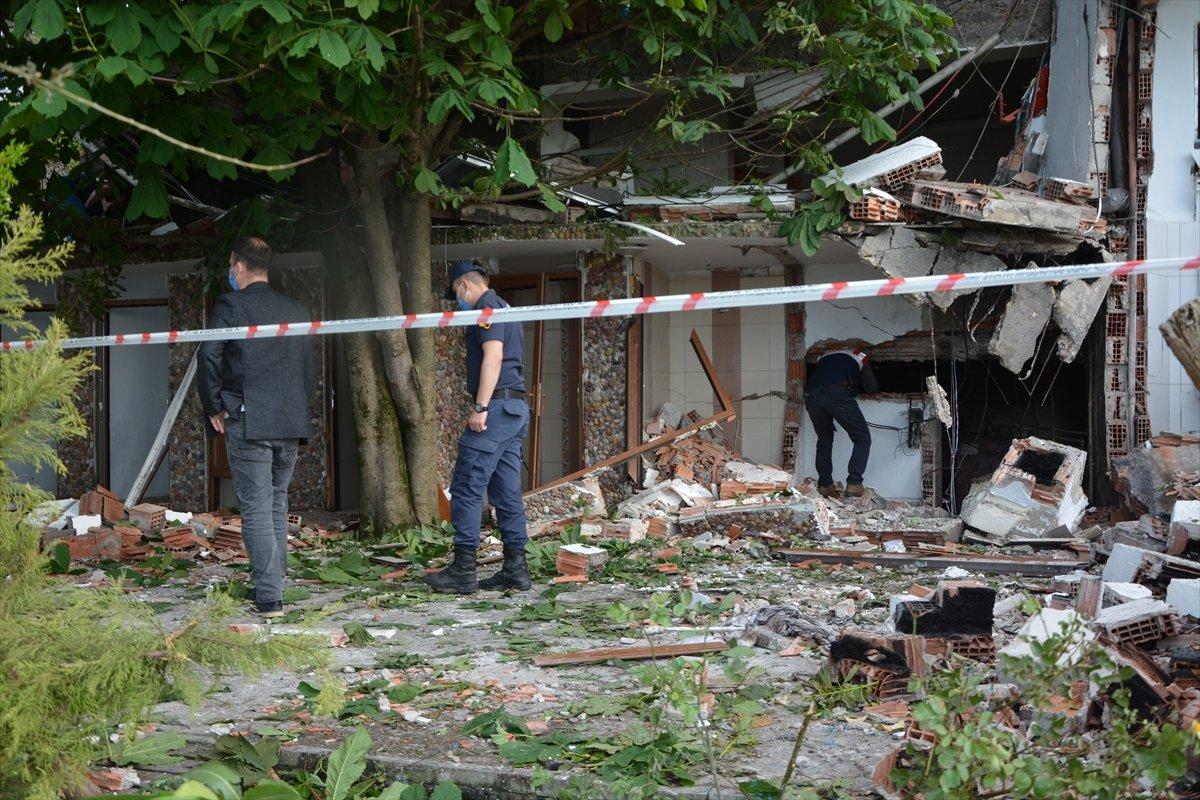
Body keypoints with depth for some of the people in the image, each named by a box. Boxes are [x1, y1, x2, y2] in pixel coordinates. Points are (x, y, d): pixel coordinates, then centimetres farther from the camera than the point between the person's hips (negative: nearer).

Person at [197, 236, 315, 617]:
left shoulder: (230, 305, -5)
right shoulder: (296, 310, 12)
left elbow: (208, 357, -13)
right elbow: (308, 369, 14)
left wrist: (214, 408, -2)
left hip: (247, 423, -5)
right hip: (291, 423, 5)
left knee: (256, 510, -4)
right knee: (276, 504, 16)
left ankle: (269, 598, -9)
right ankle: (274, 585, 20)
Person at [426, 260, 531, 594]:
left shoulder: (486, 308, -7)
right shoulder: (503, 308, 23)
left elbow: (493, 356, -19)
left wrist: (480, 407, -22)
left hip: (496, 406, -10)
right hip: (516, 408, 10)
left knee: (466, 488, -9)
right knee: (507, 491, 9)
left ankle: (463, 570, -10)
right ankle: (515, 569, 10)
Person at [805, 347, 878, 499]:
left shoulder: (824, 357, 40)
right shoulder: (860, 357, 29)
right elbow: (871, 387, 19)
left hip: (811, 396, 4)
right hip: (837, 394, -4)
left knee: (824, 440, 25)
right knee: (863, 438, 8)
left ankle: (825, 486, 18)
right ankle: (853, 484, -4)